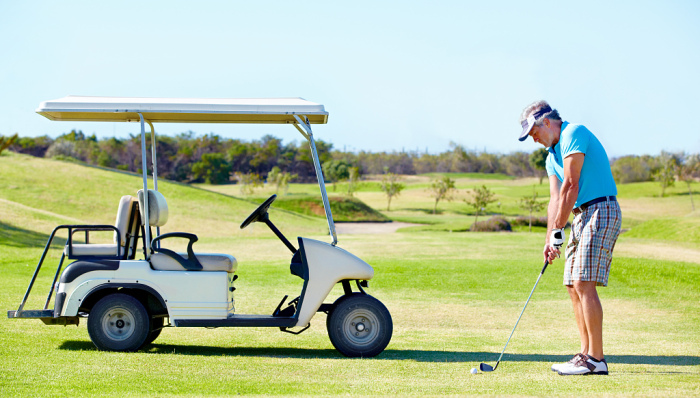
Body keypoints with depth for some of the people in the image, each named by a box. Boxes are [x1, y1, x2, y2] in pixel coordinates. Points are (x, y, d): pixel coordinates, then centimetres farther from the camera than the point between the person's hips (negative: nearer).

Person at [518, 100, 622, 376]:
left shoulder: (574, 134, -10)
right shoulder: (552, 156, 19)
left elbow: (571, 186, -15)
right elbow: (556, 198, 12)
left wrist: (558, 230, -12)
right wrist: (549, 239, 0)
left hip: (600, 211, -10)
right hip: (581, 216, 10)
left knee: (584, 284, -15)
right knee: (574, 287, 7)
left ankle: (596, 360, -15)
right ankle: (586, 354, 9)